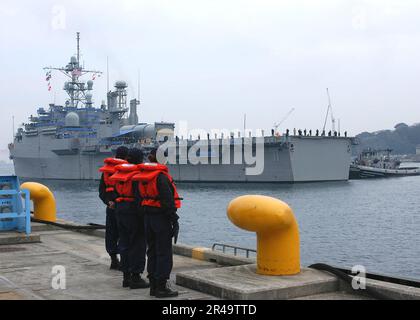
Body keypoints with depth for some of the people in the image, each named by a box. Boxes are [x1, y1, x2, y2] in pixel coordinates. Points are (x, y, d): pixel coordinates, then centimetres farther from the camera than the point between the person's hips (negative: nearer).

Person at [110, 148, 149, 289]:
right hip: (134, 211, -8)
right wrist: (142, 213, -12)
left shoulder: (119, 172, 9)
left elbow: (116, 192, 14)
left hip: (120, 209, 8)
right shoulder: (138, 173, -15)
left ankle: (126, 276, 20)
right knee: (137, 245, 0)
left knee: (124, 243, 14)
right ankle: (135, 277, 1)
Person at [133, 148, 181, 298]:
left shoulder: (142, 176, 9)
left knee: (152, 252, 14)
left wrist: (144, 213, 17)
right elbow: (168, 200, -20)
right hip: (161, 218, -8)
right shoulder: (161, 176, -17)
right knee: (164, 253, -1)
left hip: (147, 217, 8)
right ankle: (161, 287, 1)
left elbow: (140, 198, 13)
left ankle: (153, 286, 20)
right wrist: (174, 219, -15)